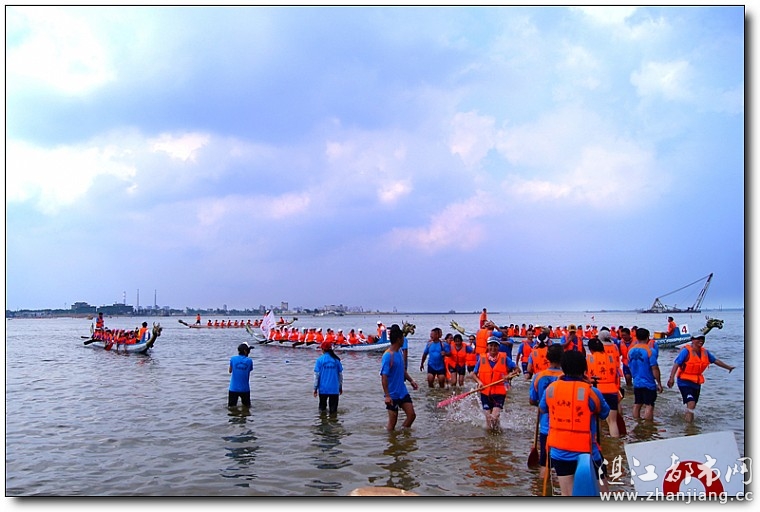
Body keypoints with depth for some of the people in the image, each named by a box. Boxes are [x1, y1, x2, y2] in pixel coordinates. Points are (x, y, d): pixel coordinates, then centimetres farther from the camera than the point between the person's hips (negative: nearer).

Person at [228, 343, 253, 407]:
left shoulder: (233, 359, -5)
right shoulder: (249, 361, -7)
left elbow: (230, 371, 7)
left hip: (233, 388, 0)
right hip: (245, 389, 0)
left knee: (231, 406, 8)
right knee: (247, 406, 14)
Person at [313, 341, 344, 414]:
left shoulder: (320, 359, -6)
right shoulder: (336, 359, 0)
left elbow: (316, 375, -6)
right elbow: (340, 374, 6)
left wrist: (315, 388, 2)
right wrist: (340, 387, 17)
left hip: (323, 388, -1)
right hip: (334, 389, 1)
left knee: (322, 407, 18)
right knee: (333, 410, 7)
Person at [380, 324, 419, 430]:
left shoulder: (399, 352, 6)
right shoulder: (388, 356, -21)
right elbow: (384, 377, -22)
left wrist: (411, 380, 9)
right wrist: (387, 396, -24)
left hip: (403, 392, 8)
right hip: (392, 395, -8)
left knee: (412, 415, 8)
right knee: (392, 421, 3)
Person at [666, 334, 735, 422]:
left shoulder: (704, 352, 6)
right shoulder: (686, 351, -16)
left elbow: (715, 360, 22)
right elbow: (676, 364, -23)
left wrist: (728, 367, 31)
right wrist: (672, 378, -33)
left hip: (697, 383, 8)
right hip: (685, 382, -8)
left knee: (692, 406, 17)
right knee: (691, 404, -20)